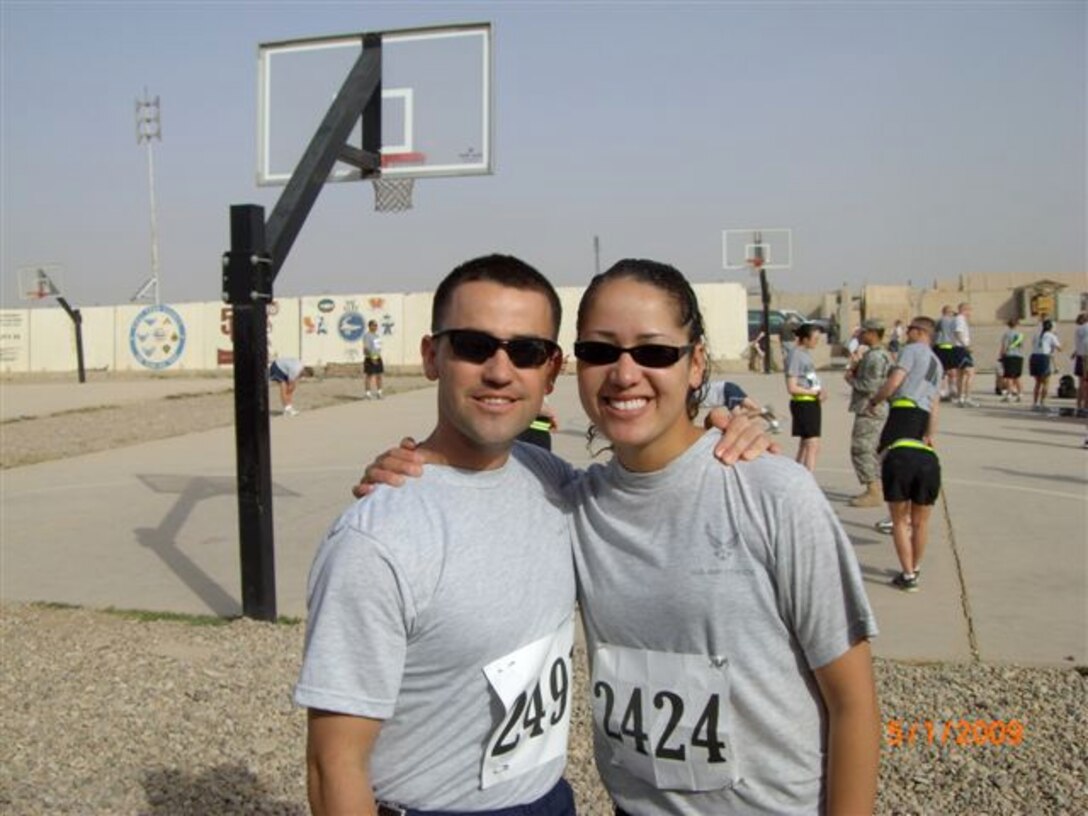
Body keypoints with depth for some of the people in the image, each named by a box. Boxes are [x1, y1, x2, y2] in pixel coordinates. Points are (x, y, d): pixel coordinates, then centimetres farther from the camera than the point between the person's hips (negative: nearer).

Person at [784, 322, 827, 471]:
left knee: (805, 445, 15)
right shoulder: (795, 355, -16)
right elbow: (792, 388, -19)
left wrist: (820, 391, 0)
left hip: (812, 403, 10)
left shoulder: (805, 353, 12)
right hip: (803, 404, -10)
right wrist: (814, 392, -15)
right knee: (813, 446, -12)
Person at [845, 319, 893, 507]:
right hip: (877, 409, 11)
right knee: (873, 450, 16)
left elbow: (871, 385, -23)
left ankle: (873, 493, -7)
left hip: (869, 410, -11)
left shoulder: (874, 356, -17)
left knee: (861, 450, -8)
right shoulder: (883, 354, 17)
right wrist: (856, 373, 10)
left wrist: (851, 379, -8)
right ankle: (877, 489, 23)